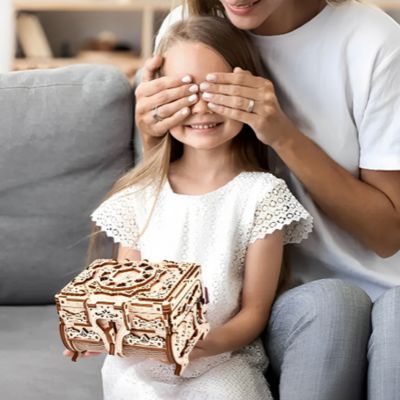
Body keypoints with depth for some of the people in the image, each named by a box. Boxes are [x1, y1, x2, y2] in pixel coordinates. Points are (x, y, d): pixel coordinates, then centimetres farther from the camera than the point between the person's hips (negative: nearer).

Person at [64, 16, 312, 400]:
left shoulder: (261, 194, -2)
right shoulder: (138, 194, 5)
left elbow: (255, 310, -2)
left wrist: (214, 342, -22)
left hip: (222, 361, -1)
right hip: (140, 358, 1)